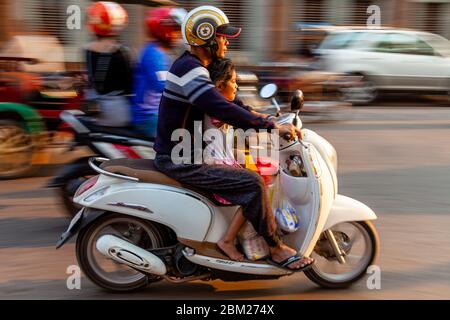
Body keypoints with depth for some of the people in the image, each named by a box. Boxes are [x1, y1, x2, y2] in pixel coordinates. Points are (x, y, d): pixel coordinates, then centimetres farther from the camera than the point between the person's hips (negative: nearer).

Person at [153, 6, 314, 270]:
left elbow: (219, 102, 24)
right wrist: (272, 126, -27)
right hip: (179, 161, -11)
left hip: (180, 154, 11)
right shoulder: (190, 69, -19)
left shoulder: (191, 66, 14)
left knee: (243, 171, 22)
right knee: (252, 183, -17)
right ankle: (276, 249, -3)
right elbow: (222, 109, -31)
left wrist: (257, 117, 13)